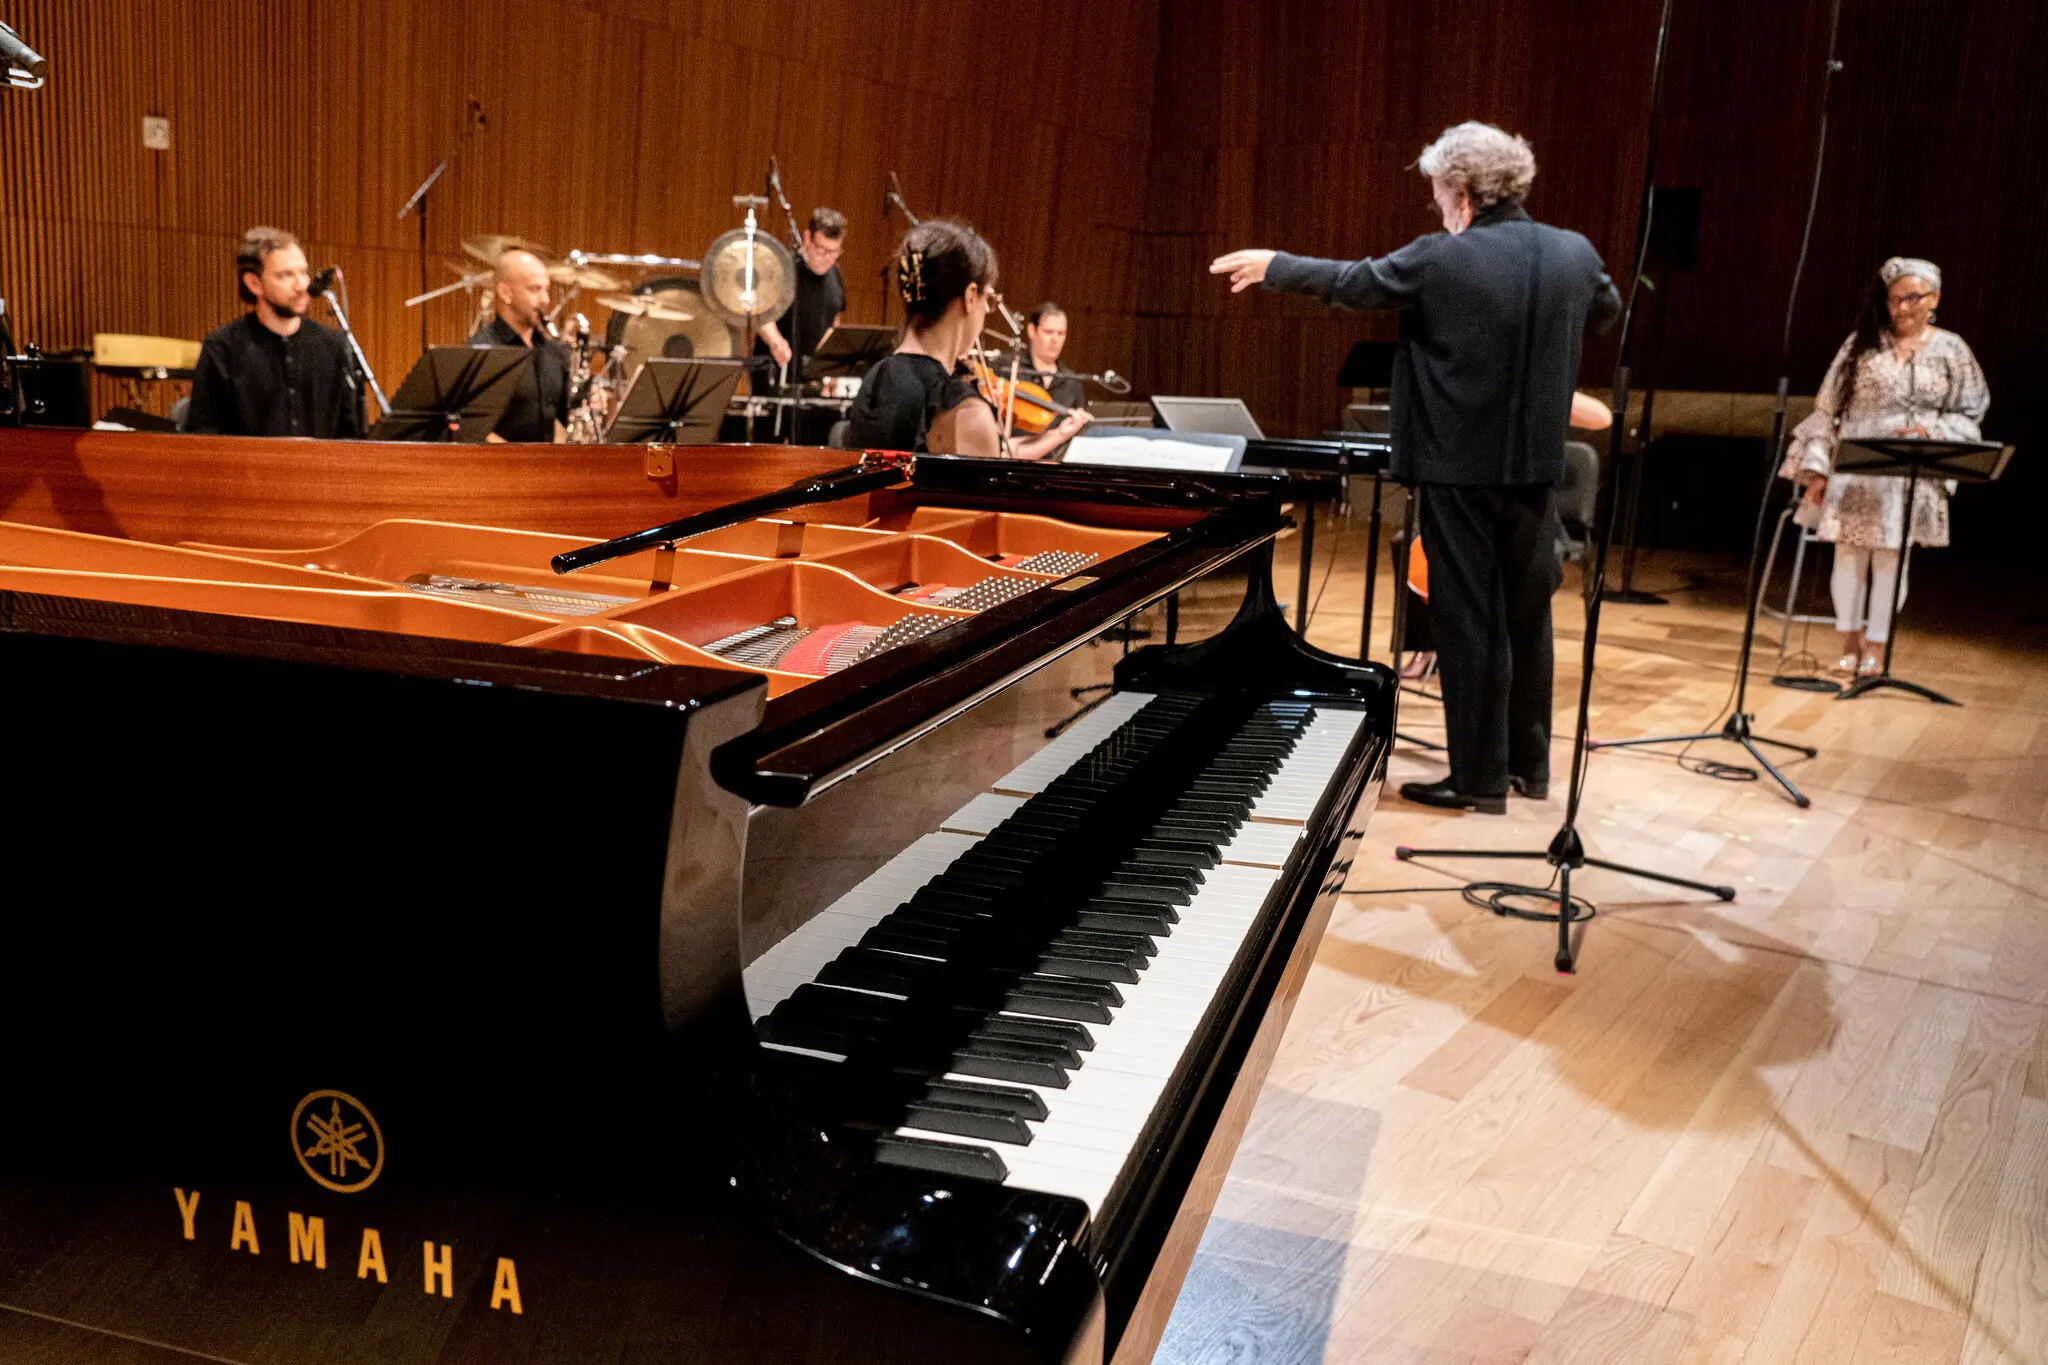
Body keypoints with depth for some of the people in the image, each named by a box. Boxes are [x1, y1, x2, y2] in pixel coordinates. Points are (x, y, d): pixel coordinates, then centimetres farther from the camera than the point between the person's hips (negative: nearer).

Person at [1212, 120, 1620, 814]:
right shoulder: (1575, 253, 2)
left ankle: (1481, 778, 7)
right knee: (1527, 615, 15)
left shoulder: (1439, 260, -14)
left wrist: (1273, 266, 14)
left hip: (1460, 466, -5)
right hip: (1536, 466, 5)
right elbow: (1608, 308, 22)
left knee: (1468, 620, 2)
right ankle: (1528, 763, 26)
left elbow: (1354, 282, -1)